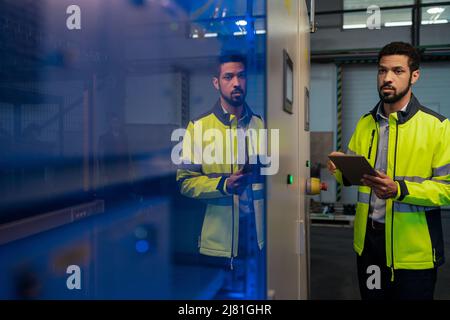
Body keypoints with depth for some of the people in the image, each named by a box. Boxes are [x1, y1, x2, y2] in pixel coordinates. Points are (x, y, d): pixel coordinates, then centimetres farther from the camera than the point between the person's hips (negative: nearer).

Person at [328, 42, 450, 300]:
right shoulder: (365, 123, 8)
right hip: (368, 240, 5)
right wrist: (343, 172, -8)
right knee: (371, 296, 20)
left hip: (413, 249, -5)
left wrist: (400, 190, -26)